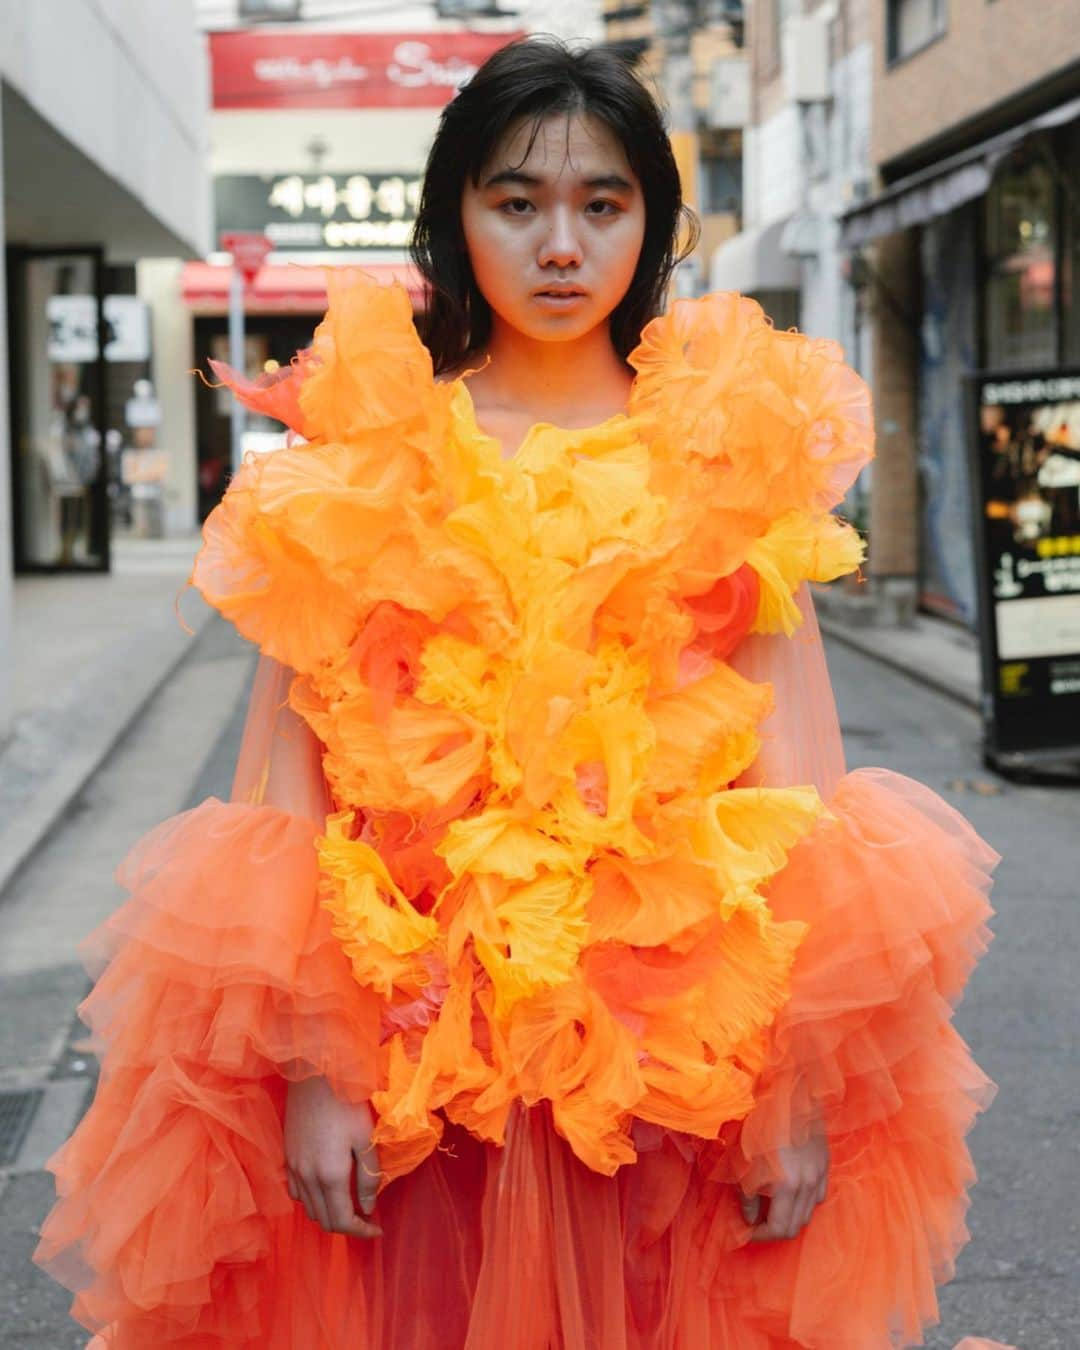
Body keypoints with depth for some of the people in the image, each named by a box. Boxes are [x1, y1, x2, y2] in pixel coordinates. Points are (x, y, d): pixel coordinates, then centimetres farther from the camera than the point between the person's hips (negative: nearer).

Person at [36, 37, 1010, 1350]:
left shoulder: (729, 448, 4)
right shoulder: (368, 449, 2)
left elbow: (795, 769, -1)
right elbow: (293, 751, -3)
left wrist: (800, 1075, -7)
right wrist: (309, 1061, -11)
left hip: (672, 1037, 1)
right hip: (416, 1021, 0)